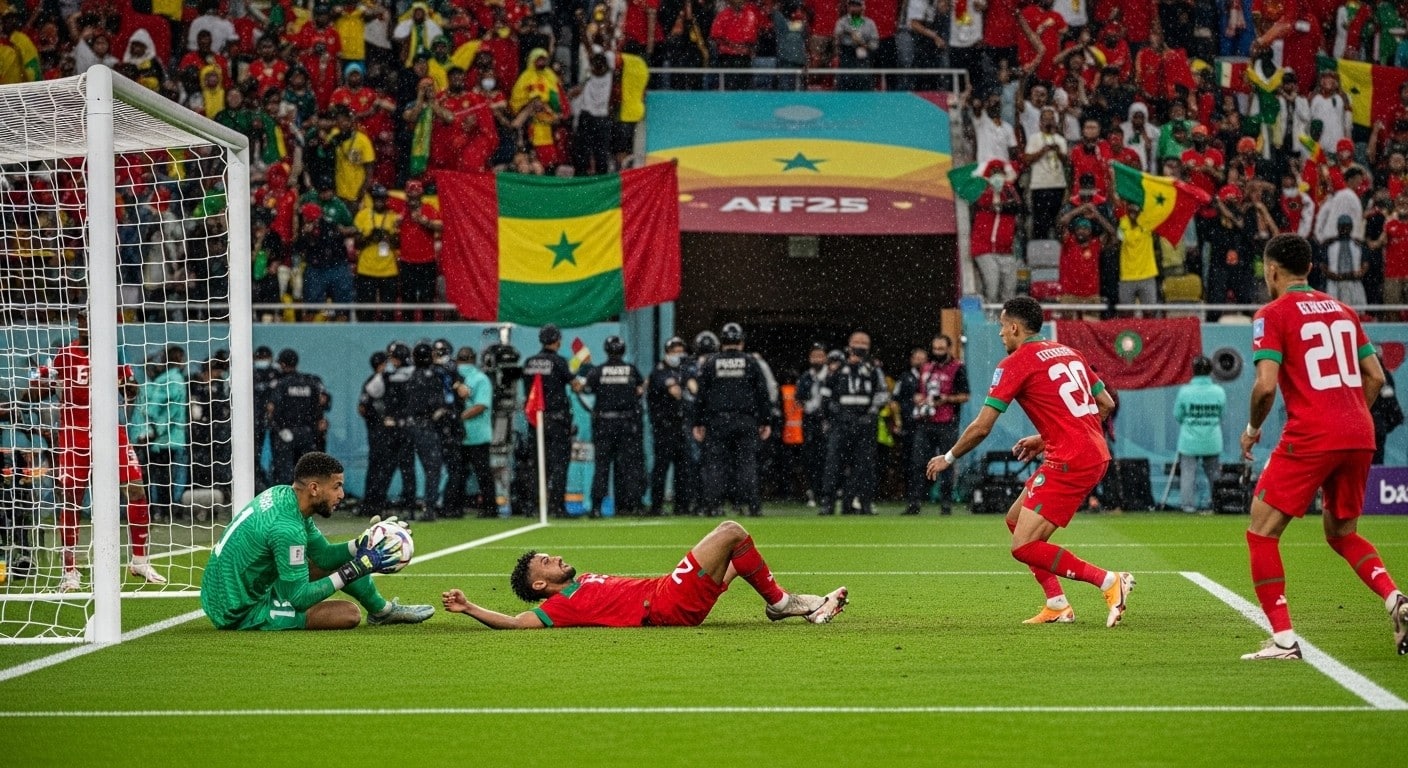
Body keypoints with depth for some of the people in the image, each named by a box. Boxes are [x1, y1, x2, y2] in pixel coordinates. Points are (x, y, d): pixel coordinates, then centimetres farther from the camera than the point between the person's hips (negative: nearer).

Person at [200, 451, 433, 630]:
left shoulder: (282, 494, 0)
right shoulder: (287, 527, -28)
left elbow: (324, 554, 9)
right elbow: (299, 598, -24)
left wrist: (364, 544, -6)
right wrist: (356, 568, -20)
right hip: (240, 615, -10)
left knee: (331, 560, 17)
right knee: (349, 613, -18)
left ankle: (382, 610, 33)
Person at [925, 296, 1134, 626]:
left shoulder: (1015, 363, -6)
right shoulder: (1068, 353, 16)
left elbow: (981, 428, -7)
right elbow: (1106, 404, 19)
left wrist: (948, 458, 10)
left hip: (1070, 462, -9)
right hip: (1096, 454, 9)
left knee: (1024, 547, -6)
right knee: (1016, 520, 19)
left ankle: (1110, 581, -12)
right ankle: (1057, 605, 14)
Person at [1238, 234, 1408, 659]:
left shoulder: (1273, 314, -2)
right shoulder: (1342, 310, 17)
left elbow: (1266, 385, -13)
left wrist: (1252, 429, 4)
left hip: (1309, 438, -7)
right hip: (1359, 437, 7)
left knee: (1261, 533, 4)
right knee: (1341, 533, 23)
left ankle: (1283, 640, -5)